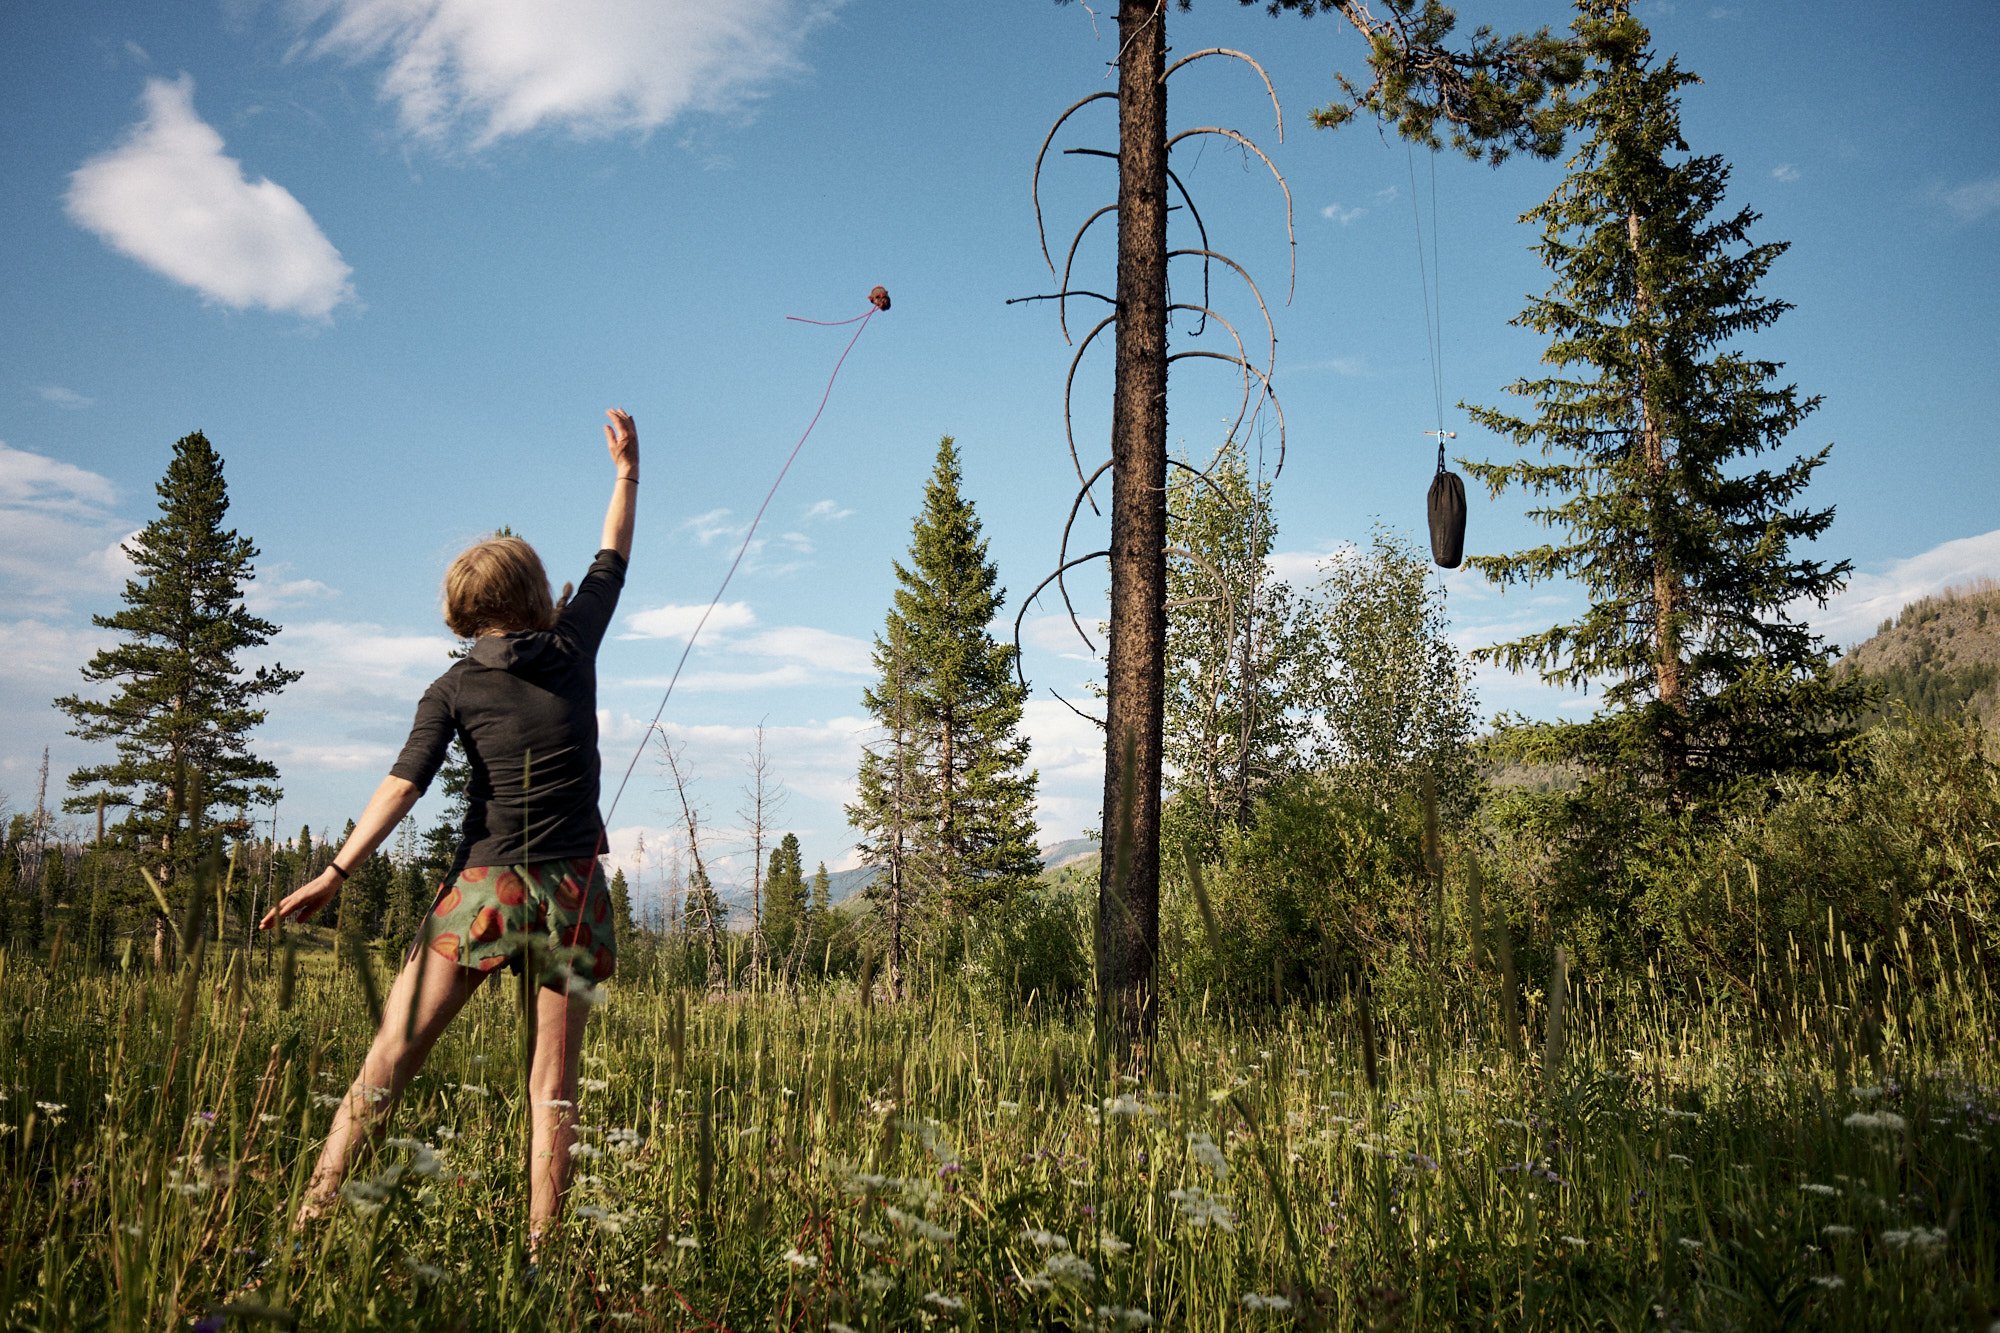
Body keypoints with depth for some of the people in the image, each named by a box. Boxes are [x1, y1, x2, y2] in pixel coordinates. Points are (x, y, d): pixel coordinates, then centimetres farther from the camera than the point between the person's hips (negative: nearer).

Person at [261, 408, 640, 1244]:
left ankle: (312, 1215, 1)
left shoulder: (453, 689, 1)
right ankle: (539, 1255, 3)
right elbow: (612, 559, 19)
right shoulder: (573, 650, 5)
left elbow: (404, 783, -10)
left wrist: (336, 873, -11)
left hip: (485, 885, -1)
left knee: (390, 1058, 4)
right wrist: (627, 472, 30)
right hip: (573, 891, 1)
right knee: (552, 1088, 4)